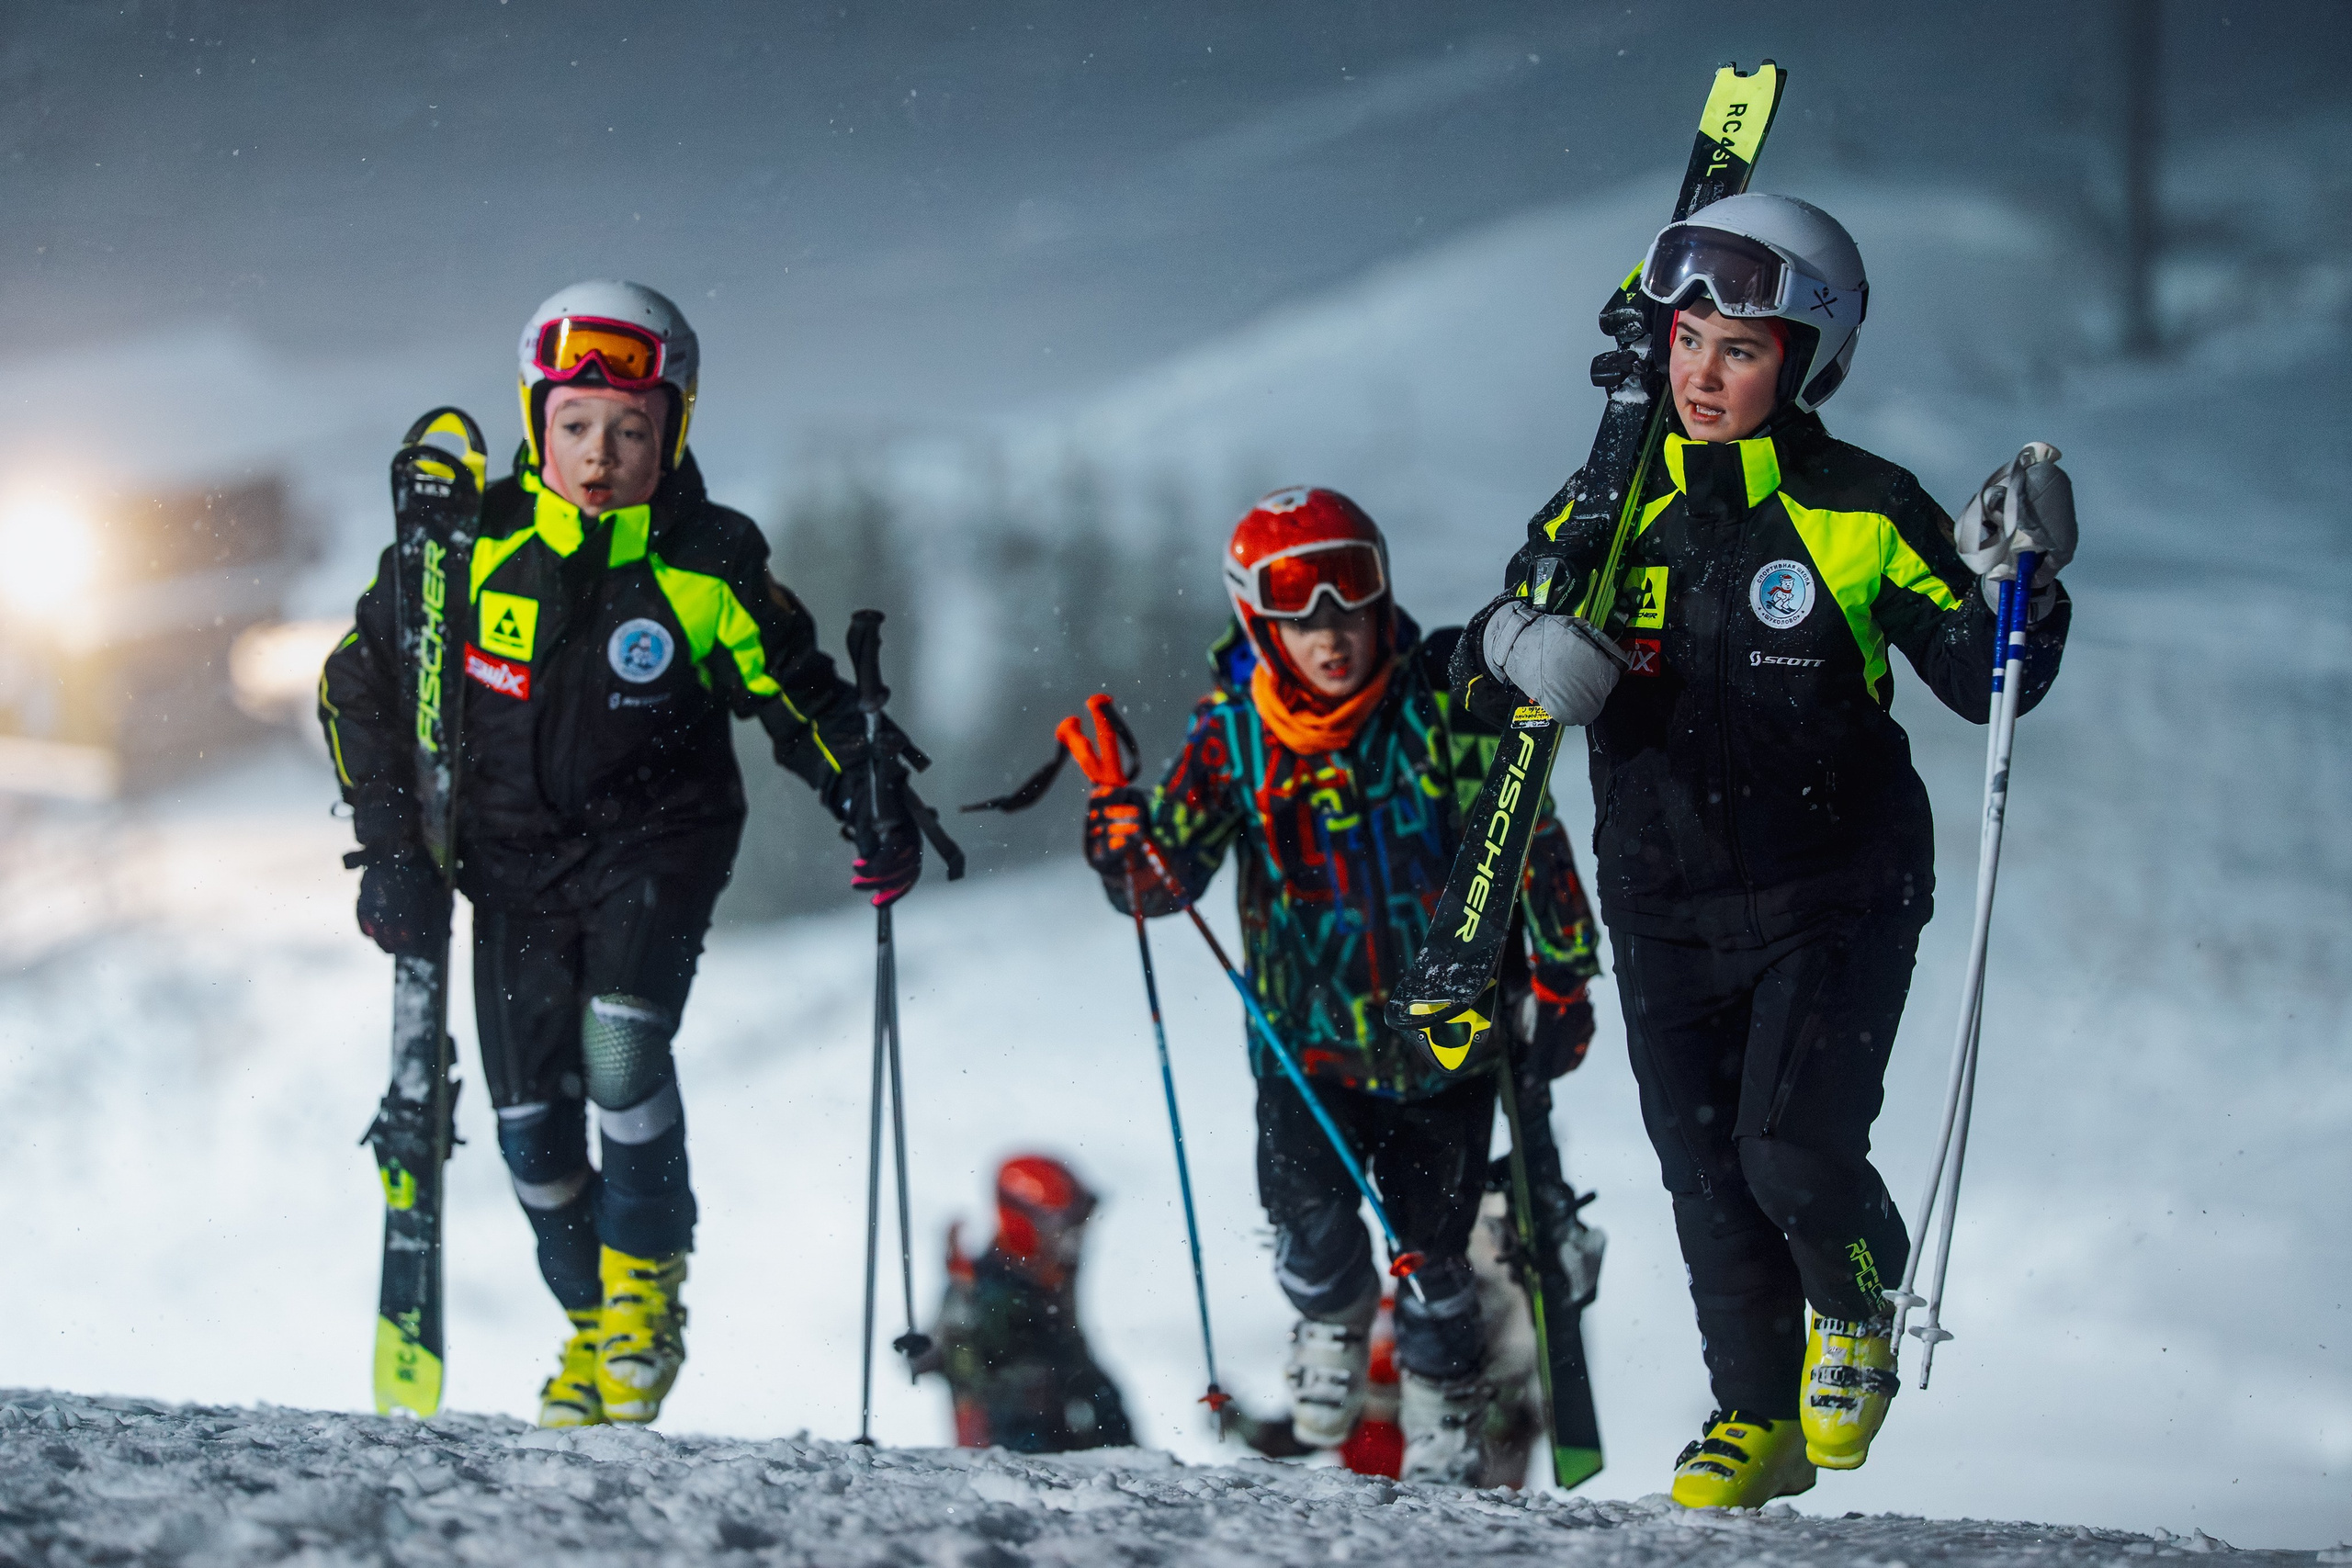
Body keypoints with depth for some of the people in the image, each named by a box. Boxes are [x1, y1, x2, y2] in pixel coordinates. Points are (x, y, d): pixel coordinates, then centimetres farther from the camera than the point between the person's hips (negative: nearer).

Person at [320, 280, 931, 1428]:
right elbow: (361, 686, 2)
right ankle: (590, 1322, 22)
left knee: (621, 1048, -25)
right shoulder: (472, 546, -10)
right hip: (514, 853, 2)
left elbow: (803, 703, 1)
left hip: (657, 846, -2)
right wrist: (393, 851, -3)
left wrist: (874, 811, -15)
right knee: (531, 1112, -2)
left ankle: (647, 1289, -4)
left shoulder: (709, 568, -12)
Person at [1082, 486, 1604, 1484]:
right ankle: (1331, 1326, 14)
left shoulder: (1443, 710, -9)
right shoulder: (1234, 733, -4)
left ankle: (1446, 1435, 23)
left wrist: (1561, 978, -2)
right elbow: (1173, 875, -9)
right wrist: (1129, 851, -31)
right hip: (1310, 1035, 1)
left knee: (1430, 1254, -1)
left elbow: (1532, 845, -1)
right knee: (1308, 1213, -20)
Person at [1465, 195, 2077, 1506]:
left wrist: (2016, 586, -22)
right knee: (1710, 1177, 5)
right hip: (1666, 906, 4)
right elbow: (1491, 670, 10)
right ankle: (1757, 1421, 22)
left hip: (1836, 897, -4)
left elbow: (1985, 683, -3)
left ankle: (1858, 1303, 16)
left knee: (1794, 1149, -16)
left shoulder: (1863, 514, -7)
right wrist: (1522, 649, -13)